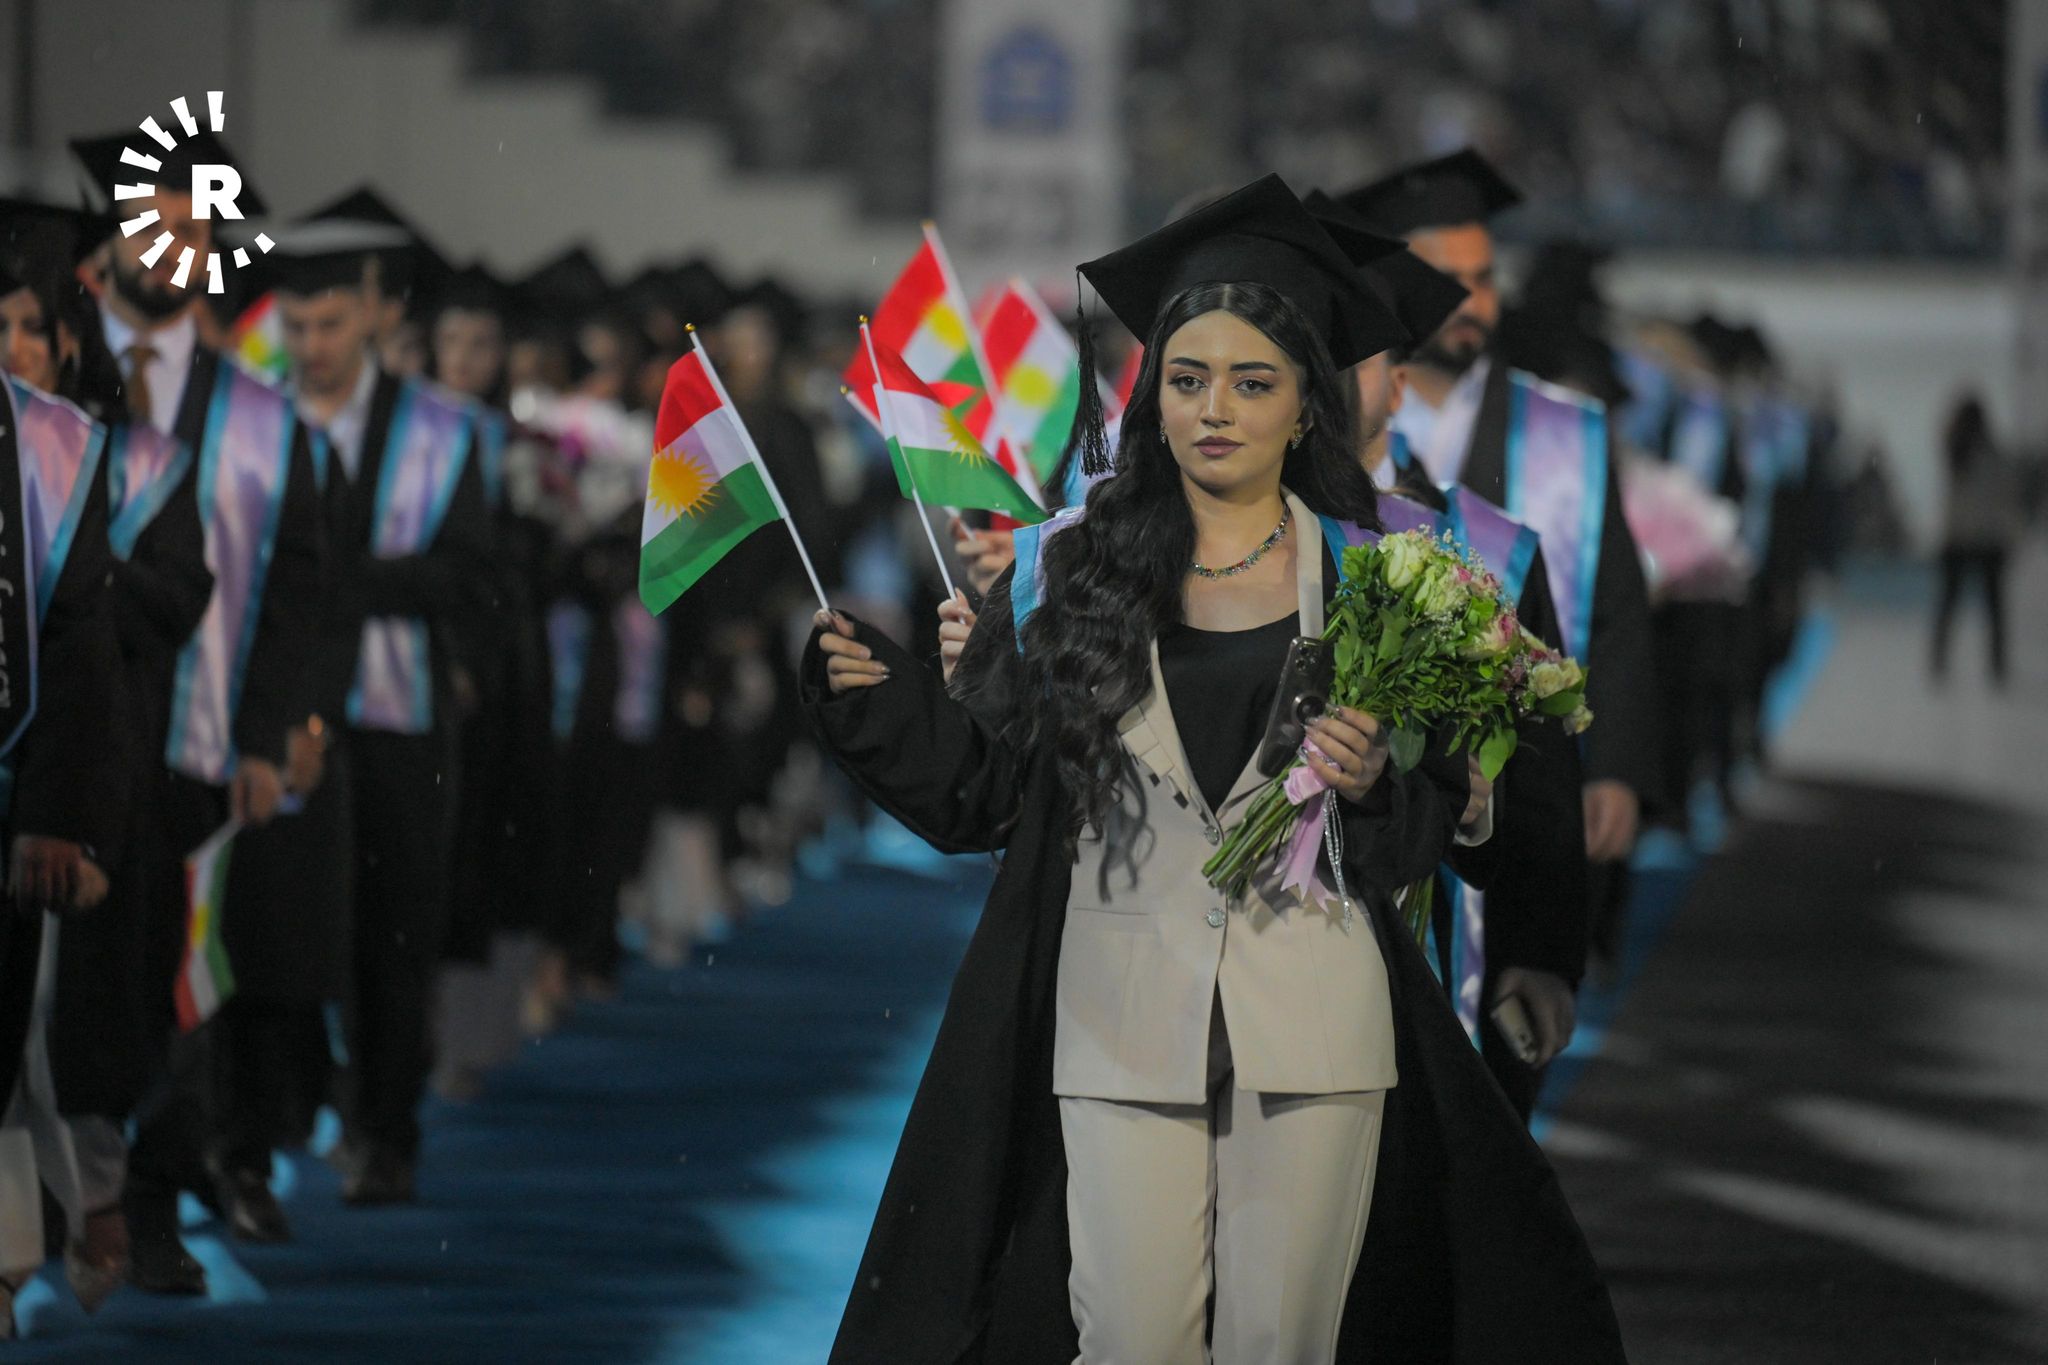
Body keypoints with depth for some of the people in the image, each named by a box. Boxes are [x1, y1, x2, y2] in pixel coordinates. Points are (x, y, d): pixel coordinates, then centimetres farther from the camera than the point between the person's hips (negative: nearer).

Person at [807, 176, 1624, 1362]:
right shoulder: (1069, 573, 6)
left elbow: (1445, 822, 5)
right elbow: (975, 789, 3)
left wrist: (1376, 785, -16)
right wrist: (875, 698, -11)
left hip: (1313, 1026, 0)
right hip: (1121, 1024, 0)